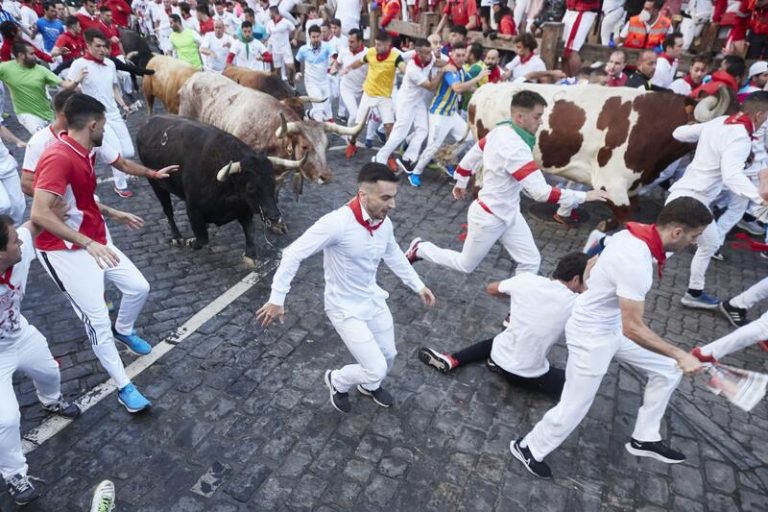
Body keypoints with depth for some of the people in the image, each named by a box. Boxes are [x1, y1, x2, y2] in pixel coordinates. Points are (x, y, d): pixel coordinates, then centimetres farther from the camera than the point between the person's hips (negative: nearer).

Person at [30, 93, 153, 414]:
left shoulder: (83, 153, 5)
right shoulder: (59, 157, -25)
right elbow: (39, 213, -33)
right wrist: (87, 243, -34)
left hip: (96, 241, 9)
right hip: (64, 250, -9)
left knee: (139, 287, 12)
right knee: (97, 318, -6)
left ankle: (123, 331, 43)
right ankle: (124, 387, 7)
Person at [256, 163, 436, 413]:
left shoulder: (384, 223, -8)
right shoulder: (337, 223, -31)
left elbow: (394, 256, 12)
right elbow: (293, 254, -25)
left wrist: (418, 286, 15)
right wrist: (277, 299, -23)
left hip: (373, 298, 7)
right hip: (345, 308, -7)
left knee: (388, 356, 19)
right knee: (377, 369, -5)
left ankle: (369, 385, 52)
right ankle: (337, 381, 28)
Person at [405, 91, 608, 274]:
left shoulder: (500, 130, -6)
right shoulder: (515, 148, -33)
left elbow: (471, 155, 7)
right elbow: (541, 192, -35)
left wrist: (460, 182, 23)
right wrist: (584, 196, -27)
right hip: (488, 218, -9)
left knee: (531, 261, 7)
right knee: (465, 265, 15)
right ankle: (420, 248, 34)